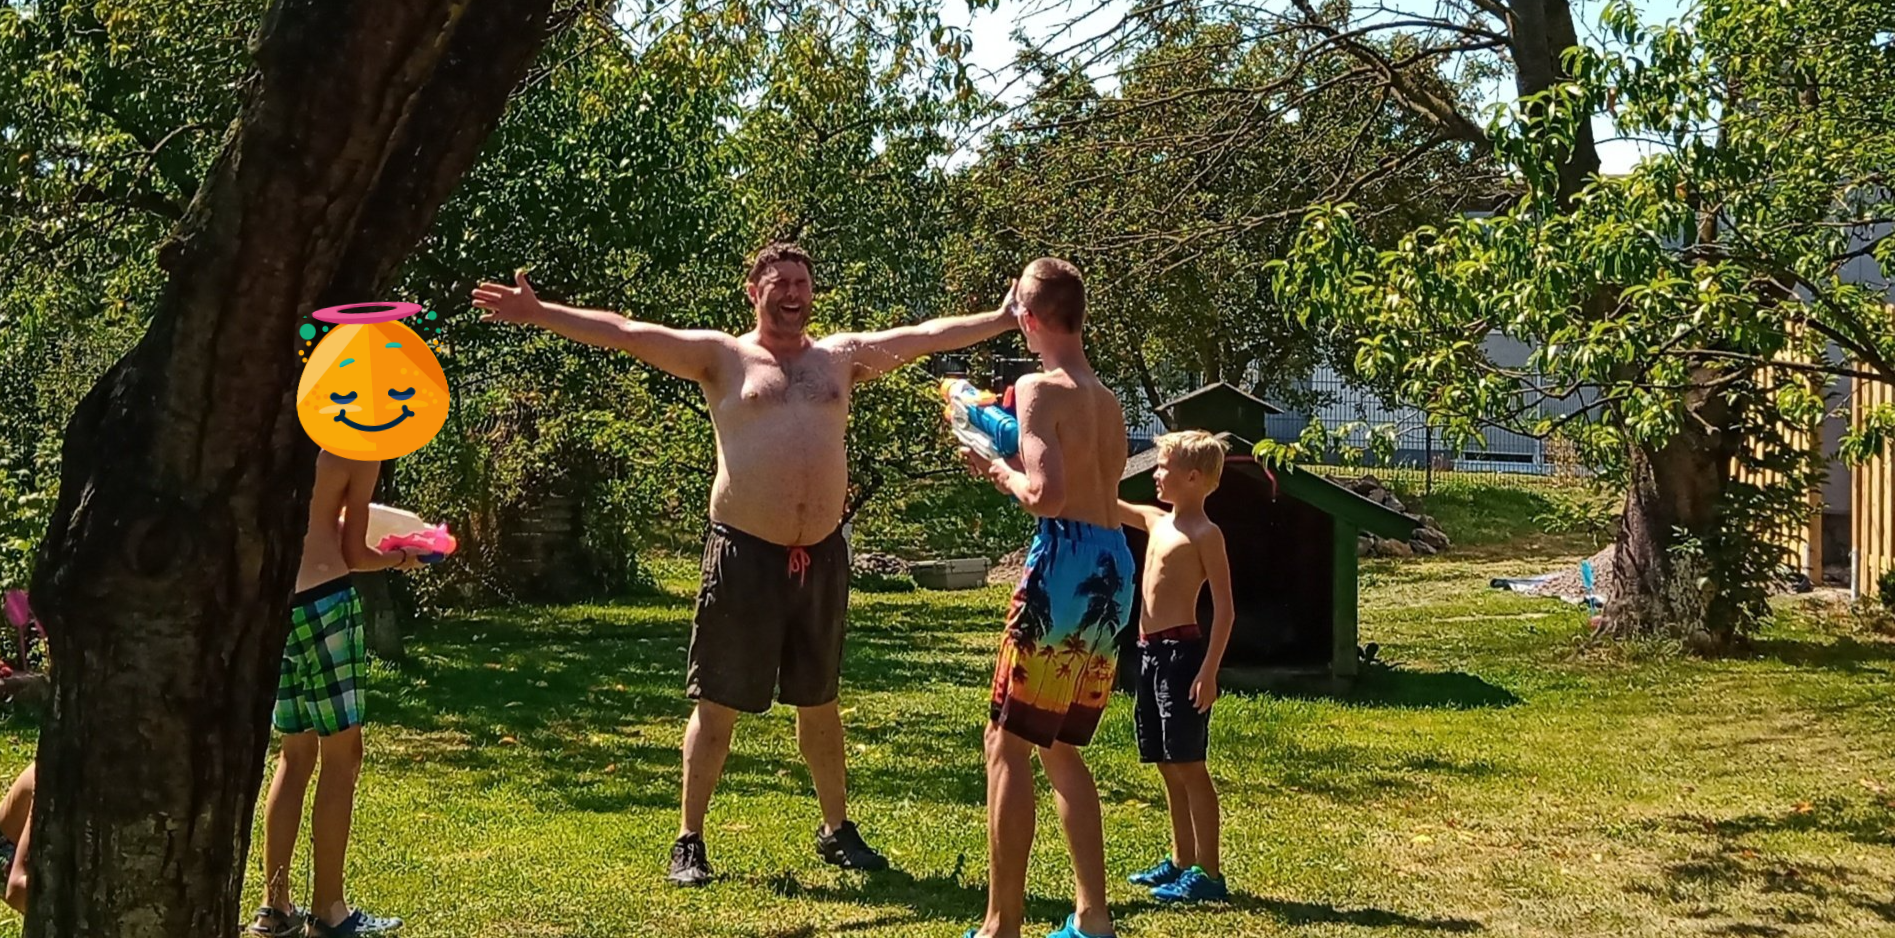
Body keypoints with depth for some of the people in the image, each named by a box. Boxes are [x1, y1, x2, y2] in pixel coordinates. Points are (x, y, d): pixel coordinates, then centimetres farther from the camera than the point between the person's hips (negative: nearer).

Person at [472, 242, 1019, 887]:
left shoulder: (842, 356, 11)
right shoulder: (724, 357, 1)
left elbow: (927, 335, 12)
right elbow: (627, 335, -7)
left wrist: (1004, 319, 10)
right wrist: (540, 315, -15)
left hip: (821, 555, 3)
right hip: (745, 553, -3)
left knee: (819, 702, 16)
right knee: (717, 704, 2)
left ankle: (837, 831, 28)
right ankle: (689, 841, 11)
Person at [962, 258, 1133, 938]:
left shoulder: (1040, 389, -8)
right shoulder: (1108, 401, 18)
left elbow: (1047, 495, -19)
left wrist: (999, 469, 0)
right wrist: (1010, 455, 24)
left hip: (1066, 564, -8)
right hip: (1115, 571, 8)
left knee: (1007, 743, -1)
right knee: (1060, 747, 18)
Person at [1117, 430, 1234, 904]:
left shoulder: (1205, 534, -10)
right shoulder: (1156, 521, 13)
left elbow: (1225, 608, -13)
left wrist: (1209, 671, -20)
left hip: (1181, 651, -9)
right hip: (1151, 651, 9)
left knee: (1188, 765, -6)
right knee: (1168, 765, 14)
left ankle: (1208, 873, -2)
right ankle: (1181, 861, 24)